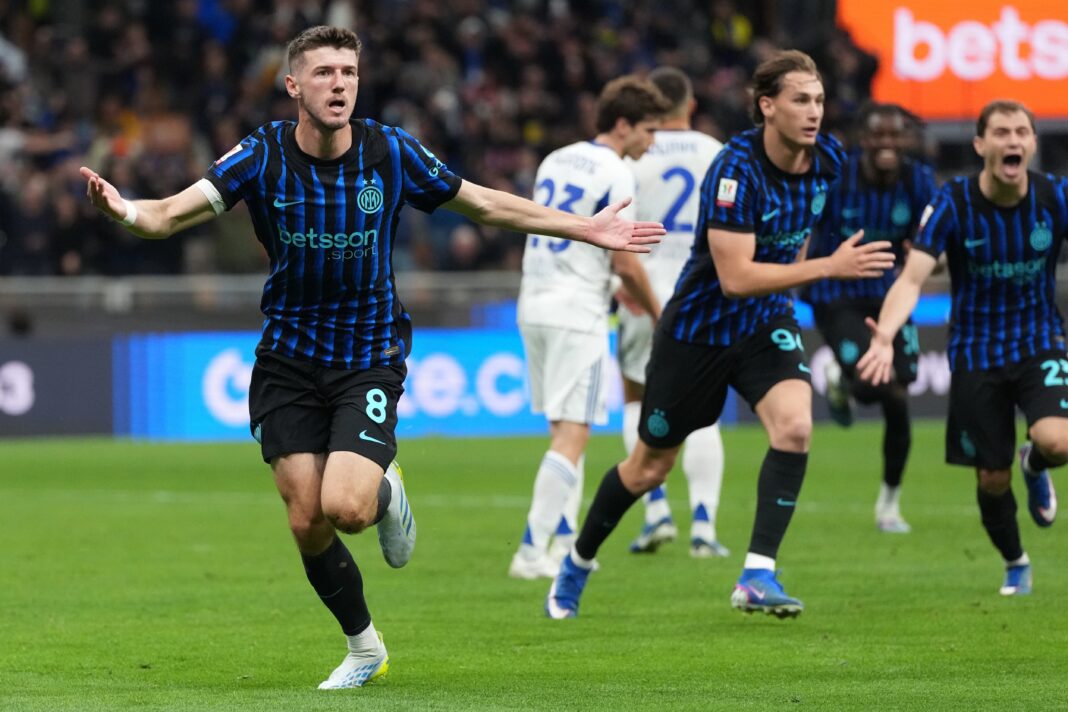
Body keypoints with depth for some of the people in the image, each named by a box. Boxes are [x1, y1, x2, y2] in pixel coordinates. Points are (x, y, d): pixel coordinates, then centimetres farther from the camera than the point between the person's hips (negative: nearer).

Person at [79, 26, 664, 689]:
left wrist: (587, 229, 5)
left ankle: (386, 494, 16)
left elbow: (486, 204, 4)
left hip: (370, 355, -1)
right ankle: (363, 647, 22)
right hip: (289, 356, 1)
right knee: (306, 523, -3)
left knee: (344, 508, -22)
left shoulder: (391, 152, -9)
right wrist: (126, 209, -42)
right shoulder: (263, 155, -10)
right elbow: (175, 213, -19)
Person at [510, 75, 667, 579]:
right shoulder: (614, 174, -11)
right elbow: (624, 263, -12)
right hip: (577, 315, -8)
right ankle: (532, 550, -15)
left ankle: (564, 543, 19)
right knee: (572, 435, -8)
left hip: (534, 307, 8)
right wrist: (657, 314, 3)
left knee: (563, 429, 17)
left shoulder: (555, 161, 13)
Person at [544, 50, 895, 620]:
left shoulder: (827, 158, -9)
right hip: (698, 330, -4)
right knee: (649, 468, 10)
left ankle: (758, 575, -19)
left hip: (766, 322, 4)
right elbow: (735, 277, -34)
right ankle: (578, 563, 35)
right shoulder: (736, 170, -29)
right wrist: (829, 268, -37)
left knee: (794, 425, -25)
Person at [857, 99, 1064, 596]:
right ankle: (1014, 563, 35)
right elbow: (913, 277, -22)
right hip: (976, 354, 0)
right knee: (992, 480, 4)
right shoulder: (953, 203, -15)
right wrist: (885, 335, -40)